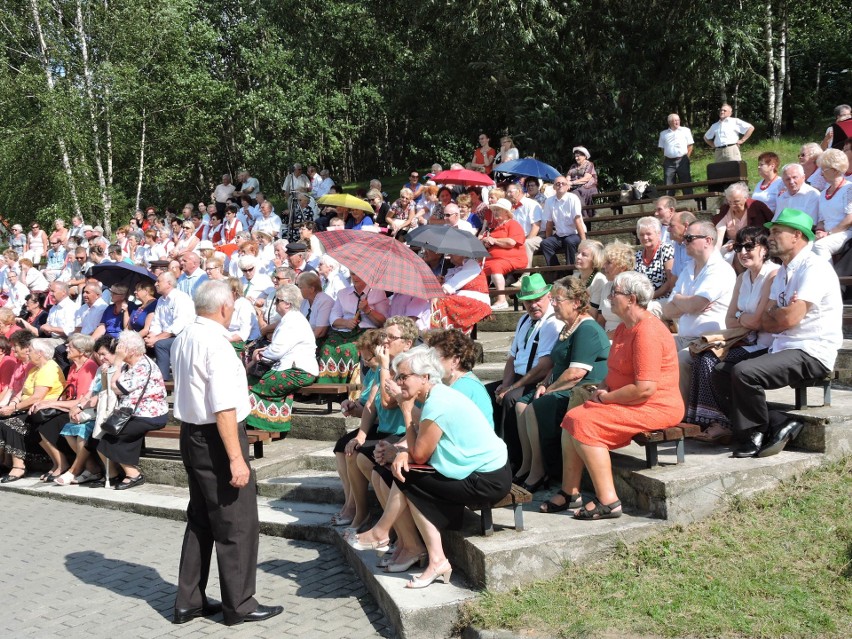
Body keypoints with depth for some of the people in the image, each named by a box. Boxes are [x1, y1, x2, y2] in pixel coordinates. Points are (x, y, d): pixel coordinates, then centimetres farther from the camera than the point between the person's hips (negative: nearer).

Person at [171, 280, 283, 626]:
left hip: (191, 434, 10)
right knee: (237, 523, 3)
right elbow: (223, 407, -24)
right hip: (216, 439, -9)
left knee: (200, 519, 18)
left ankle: (189, 601, 25)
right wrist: (236, 458, -23)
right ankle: (239, 604, 13)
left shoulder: (184, 338, 9)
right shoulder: (216, 343, -20)